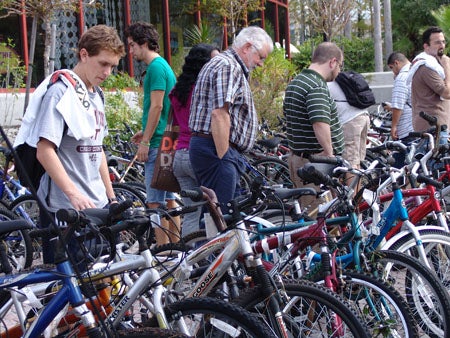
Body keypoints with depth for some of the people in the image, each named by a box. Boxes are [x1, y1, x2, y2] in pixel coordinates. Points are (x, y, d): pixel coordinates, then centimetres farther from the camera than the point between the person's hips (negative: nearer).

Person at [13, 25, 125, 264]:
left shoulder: (96, 96, 16)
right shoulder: (60, 92, -11)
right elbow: (45, 151, -19)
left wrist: (111, 198, 21)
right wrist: (74, 194, -28)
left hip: (96, 206, 8)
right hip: (65, 210, -8)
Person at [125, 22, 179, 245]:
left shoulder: (156, 67, -13)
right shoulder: (163, 65, 17)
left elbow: (156, 107, -19)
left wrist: (145, 142, -17)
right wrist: (145, 133, 20)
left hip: (158, 144, -10)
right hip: (168, 141, 10)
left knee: (155, 201, -8)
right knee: (168, 198, 13)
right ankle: (176, 245, 18)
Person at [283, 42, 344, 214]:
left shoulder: (294, 82, 16)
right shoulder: (317, 87, -18)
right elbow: (320, 123, -30)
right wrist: (330, 154, -26)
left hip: (297, 157, 10)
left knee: (307, 211, 16)